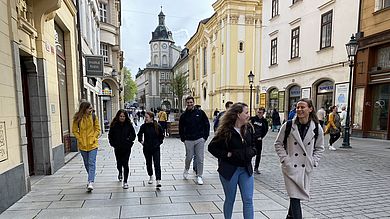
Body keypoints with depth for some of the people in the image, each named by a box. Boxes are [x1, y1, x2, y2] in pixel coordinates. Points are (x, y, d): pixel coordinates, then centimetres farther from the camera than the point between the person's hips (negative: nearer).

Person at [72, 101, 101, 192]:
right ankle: (91, 178, 36)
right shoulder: (77, 118, -3)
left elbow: (98, 129, 2)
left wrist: (93, 139, -8)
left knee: (92, 163, -8)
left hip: (93, 144, -2)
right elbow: (74, 131, 3)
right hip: (82, 145, 2)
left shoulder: (93, 117, -3)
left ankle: (90, 182, -11)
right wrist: (80, 140, -6)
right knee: (86, 163, 16)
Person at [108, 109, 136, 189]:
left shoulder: (129, 125, -4)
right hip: (117, 148, 2)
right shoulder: (114, 125, -2)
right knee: (119, 163, 18)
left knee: (125, 164, -6)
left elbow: (133, 135, 3)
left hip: (126, 148, -2)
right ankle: (120, 173, 50)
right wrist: (113, 144, -2)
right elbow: (110, 135, 6)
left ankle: (125, 182, 2)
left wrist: (129, 141, -10)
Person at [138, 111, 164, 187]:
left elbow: (162, 136, 7)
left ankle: (158, 180, -8)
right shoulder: (143, 126, -4)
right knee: (148, 163, 16)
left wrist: (159, 142, 0)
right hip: (147, 148, 2)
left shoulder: (158, 126, -7)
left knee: (157, 164, -8)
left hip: (156, 148, -2)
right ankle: (151, 177, 37)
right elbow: (139, 135, 12)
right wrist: (141, 141, 2)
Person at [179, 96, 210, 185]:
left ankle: (199, 176, 14)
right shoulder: (183, 115, 4)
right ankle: (186, 170, 38)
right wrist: (183, 139, 3)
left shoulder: (200, 113, 1)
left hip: (200, 140, 0)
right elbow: (181, 128, 11)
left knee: (200, 159, 1)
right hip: (189, 141, 1)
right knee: (189, 158, 9)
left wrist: (205, 136, 0)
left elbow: (207, 124, 5)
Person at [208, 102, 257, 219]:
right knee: (230, 200, 13)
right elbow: (212, 147, -9)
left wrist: (251, 152, -4)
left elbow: (253, 145, 16)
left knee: (248, 200, 5)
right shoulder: (225, 130, -15)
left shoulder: (249, 128, 1)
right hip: (229, 170, -4)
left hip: (246, 169, 4)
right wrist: (227, 154, -16)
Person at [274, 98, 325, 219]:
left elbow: (319, 148, 11)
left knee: (295, 196, 16)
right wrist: (285, 159, -8)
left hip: (307, 168, 3)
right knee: (295, 197, -8)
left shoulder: (317, 128, -2)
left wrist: (314, 161, 0)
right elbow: (278, 144, 0)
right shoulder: (288, 125, -9)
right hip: (291, 167, -3)